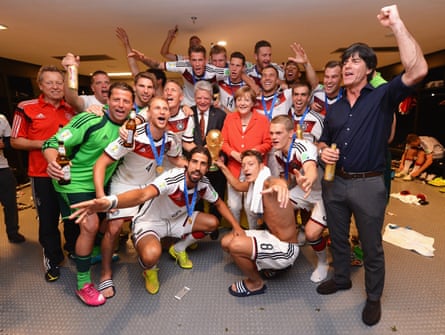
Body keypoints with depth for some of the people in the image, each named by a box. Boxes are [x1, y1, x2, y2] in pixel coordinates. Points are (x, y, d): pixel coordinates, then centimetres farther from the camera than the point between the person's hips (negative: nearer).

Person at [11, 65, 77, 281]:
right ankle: (52, 259, 28)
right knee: (48, 220, 9)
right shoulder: (27, 108, -4)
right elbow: (15, 141, -3)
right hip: (42, 175, -3)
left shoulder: (71, 110, 7)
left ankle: (74, 249, 40)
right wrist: (42, 144, -17)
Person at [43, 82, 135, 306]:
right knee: (90, 226, -17)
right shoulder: (90, 121, -22)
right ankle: (83, 285, 2)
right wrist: (53, 162, -42)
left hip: (100, 184, 7)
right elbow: (53, 143, -23)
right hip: (75, 182, -7)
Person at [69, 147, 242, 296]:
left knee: (212, 223, -4)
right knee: (151, 255, -37)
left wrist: (236, 226, -2)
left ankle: (178, 250, 20)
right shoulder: (172, 178, -34)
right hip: (150, 222, -7)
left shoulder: (203, 184, -12)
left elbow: (219, 203, 7)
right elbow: (143, 194, -52)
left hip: (176, 220, 7)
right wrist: (109, 201, -72)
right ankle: (150, 270, 5)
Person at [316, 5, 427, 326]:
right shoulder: (334, 107, 10)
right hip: (335, 182, 5)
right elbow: (323, 141, 18)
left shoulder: (383, 97, -5)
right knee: (337, 237, 20)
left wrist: (396, 23, -21)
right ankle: (342, 277, 44)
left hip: (368, 184, -5)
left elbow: (417, 70, -24)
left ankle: (374, 298, 33)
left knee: (371, 246, 11)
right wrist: (323, 151, -7)